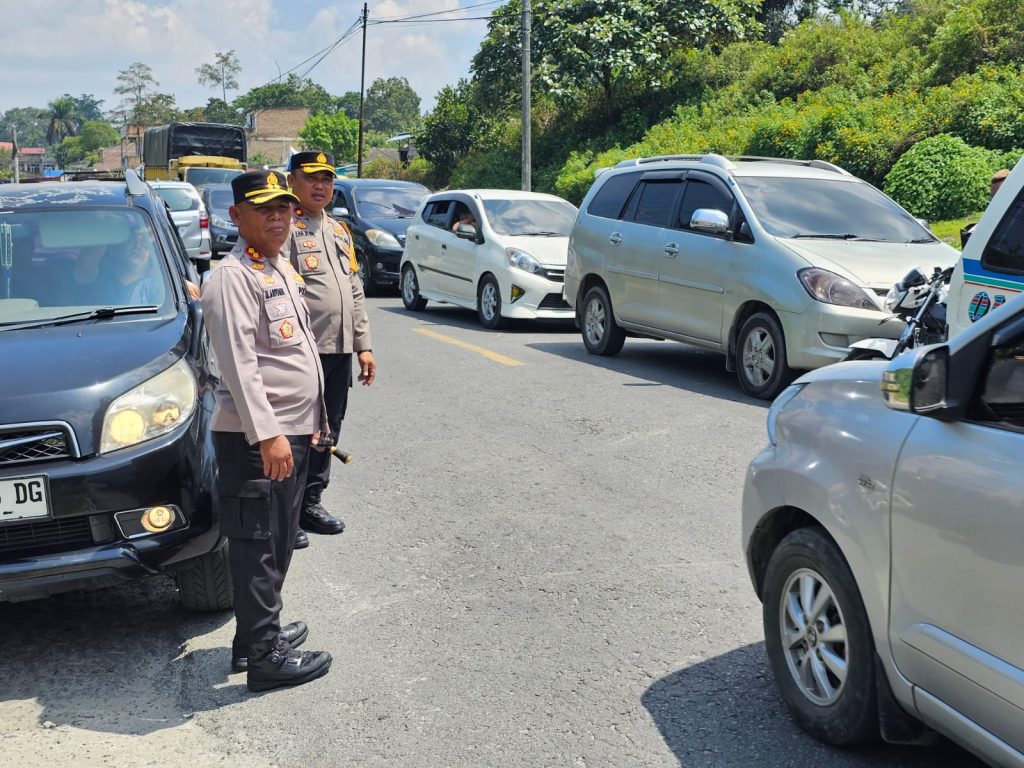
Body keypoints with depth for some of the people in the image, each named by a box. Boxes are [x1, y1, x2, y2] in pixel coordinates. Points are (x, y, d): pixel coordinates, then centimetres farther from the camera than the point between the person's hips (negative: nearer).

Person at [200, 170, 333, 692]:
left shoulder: (280, 269, 16)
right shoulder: (234, 277, -14)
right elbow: (239, 363, -22)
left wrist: (313, 418, 23)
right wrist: (267, 435, -27)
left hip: (291, 432, 10)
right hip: (255, 437, -10)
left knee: (277, 544, 18)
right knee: (257, 547, -2)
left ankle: (258, 632, 31)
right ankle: (264, 657, 5)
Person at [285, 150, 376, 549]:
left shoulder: (340, 231, 19)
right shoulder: (285, 229, -8)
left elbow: (355, 292, 22)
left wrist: (363, 345, 17)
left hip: (339, 352, 8)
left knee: (327, 432, 14)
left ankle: (311, 502, 27)